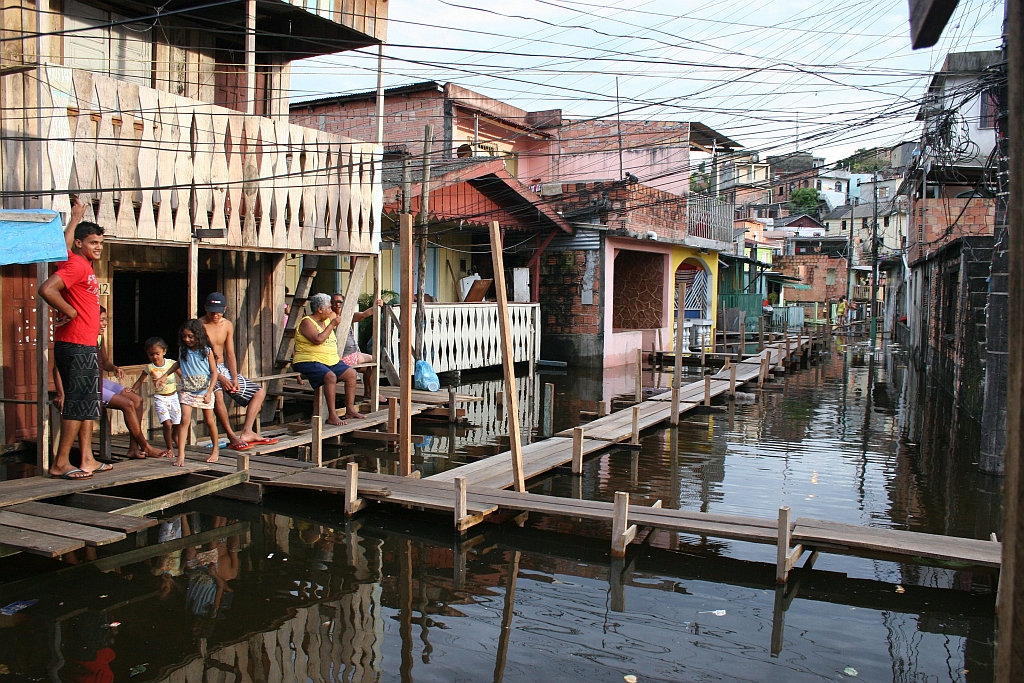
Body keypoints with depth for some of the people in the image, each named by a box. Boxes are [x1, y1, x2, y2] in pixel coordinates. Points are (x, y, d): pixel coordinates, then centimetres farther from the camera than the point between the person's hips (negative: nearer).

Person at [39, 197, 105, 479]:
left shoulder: (84, 265, 14)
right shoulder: (76, 265, -12)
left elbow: (64, 244, 34)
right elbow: (47, 289, -27)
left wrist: (76, 218, 40)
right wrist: (71, 312, -17)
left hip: (86, 347, 10)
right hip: (76, 347, -10)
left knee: (88, 404, 12)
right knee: (77, 403, -7)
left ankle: (87, 460, 17)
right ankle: (61, 463, -1)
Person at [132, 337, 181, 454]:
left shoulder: (171, 364, -4)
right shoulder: (149, 368, -3)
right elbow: (140, 380, 5)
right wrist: (133, 390, -9)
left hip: (173, 396, 1)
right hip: (160, 399, -1)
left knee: (176, 424, 9)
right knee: (167, 424, -14)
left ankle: (176, 442, 38)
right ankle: (169, 447, 2)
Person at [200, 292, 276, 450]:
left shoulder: (227, 325, 6)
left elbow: (230, 354, 5)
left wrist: (234, 378, -9)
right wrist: (219, 377, -25)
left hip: (224, 368, 7)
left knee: (259, 391, 0)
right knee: (217, 394, -39)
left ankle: (246, 433, -15)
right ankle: (232, 437, -30)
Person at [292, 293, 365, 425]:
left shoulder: (327, 320, 15)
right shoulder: (307, 322, -10)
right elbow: (318, 339, -24)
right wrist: (332, 325, -16)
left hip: (330, 361, 9)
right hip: (309, 362, -9)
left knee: (351, 374, -3)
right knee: (330, 376, -33)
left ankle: (350, 409, 2)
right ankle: (332, 416, -32)